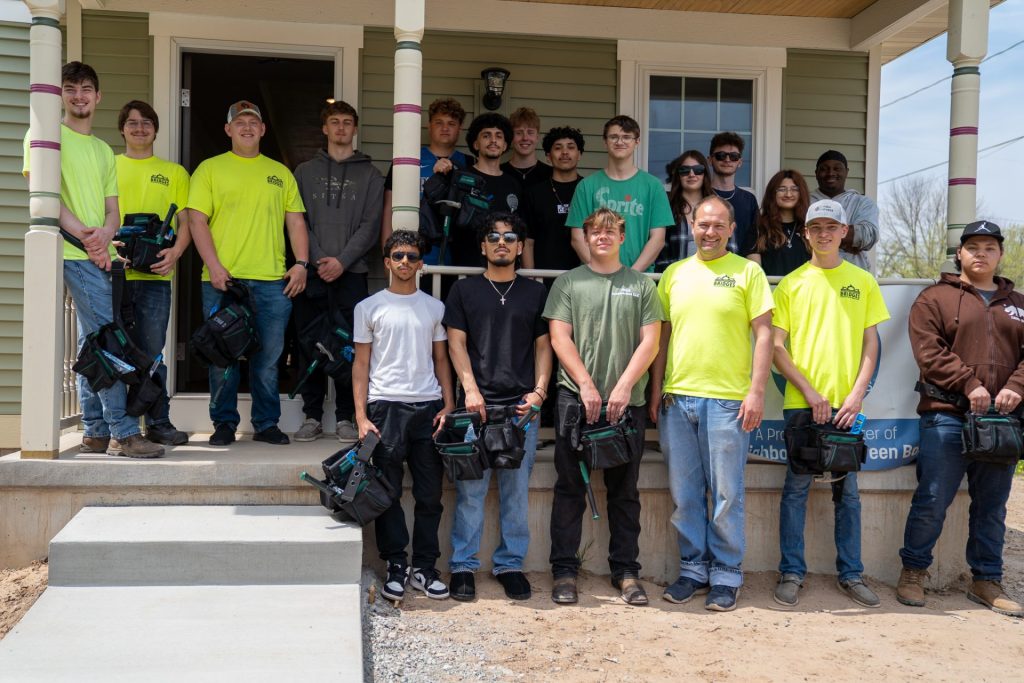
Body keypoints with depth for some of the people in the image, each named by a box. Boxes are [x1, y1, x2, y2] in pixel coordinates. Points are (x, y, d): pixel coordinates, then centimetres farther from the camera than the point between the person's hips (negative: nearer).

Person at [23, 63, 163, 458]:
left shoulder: (104, 151, 22)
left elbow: (113, 211, 15)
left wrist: (103, 235, -8)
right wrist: (84, 236, -16)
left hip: (101, 256, 7)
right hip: (73, 253, -7)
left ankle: (96, 432, 15)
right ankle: (123, 432, -11)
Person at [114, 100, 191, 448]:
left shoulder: (174, 172, 16)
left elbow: (185, 222, 10)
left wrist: (175, 252, -10)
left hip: (155, 275, 0)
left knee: (152, 354, 1)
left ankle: (159, 422, 9)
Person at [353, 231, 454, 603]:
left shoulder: (434, 307, 14)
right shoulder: (369, 307, 8)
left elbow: (441, 360, 15)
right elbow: (361, 364, 6)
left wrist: (448, 406, 2)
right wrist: (361, 416, -3)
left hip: (428, 406, 2)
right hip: (385, 405, -2)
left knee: (430, 492, 3)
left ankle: (424, 567, 13)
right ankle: (396, 566, 10)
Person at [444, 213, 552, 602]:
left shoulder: (535, 293, 15)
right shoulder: (464, 290, 11)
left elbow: (543, 345, 13)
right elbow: (456, 343, 5)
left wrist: (539, 390, -1)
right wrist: (470, 388, -8)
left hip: (522, 406, 1)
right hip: (477, 404, -1)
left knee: (517, 489, 4)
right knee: (470, 489, -1)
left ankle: (510, 564, 15)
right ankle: (463, 565, 9)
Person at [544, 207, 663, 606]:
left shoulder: (641, 285, 10)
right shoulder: (568, 282, 9)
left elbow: (650, 342, 3)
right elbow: (559, 337, 1)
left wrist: (624, 387, -8)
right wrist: (586, 385, -9)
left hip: (626, 402, 1)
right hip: (575, 398, -1)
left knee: (624, 491, 7)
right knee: (570, 488, 2)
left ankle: (626, 571, 17)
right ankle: (564, 570, 11)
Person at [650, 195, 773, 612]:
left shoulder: (747, 272, 1)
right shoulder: (674, 273, 11)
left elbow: (764, 334, -2)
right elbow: (663, 334, 14)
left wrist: (756, 391, -9)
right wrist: (656, 389, 8)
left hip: (728, 400, -3)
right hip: (676, 398, 4)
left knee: (726, 494, 4)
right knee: (684, 494, 11)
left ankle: (726, 574, 17)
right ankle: (693, 568, 24)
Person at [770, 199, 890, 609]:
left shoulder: (863, 281, 8)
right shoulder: (791, 283, 4)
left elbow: (870, 344, 7)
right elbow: (776, 347, 0)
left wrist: (857, 395, -6)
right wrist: (810, 392, -9)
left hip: (846, 403, 1)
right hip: (800, 402, -1)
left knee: (848, 490, 8)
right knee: (796, 488, 2)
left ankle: (850, 574, 19)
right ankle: (791, 572, 12)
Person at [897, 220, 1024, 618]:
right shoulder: (935, 299, 4)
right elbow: (929, 352, -8)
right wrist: (969, 384, -16)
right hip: (947, 417, -4)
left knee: (992, 507, 12)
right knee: (932, 502, -2)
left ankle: (986, 581, 23)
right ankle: (913, 572, 14)